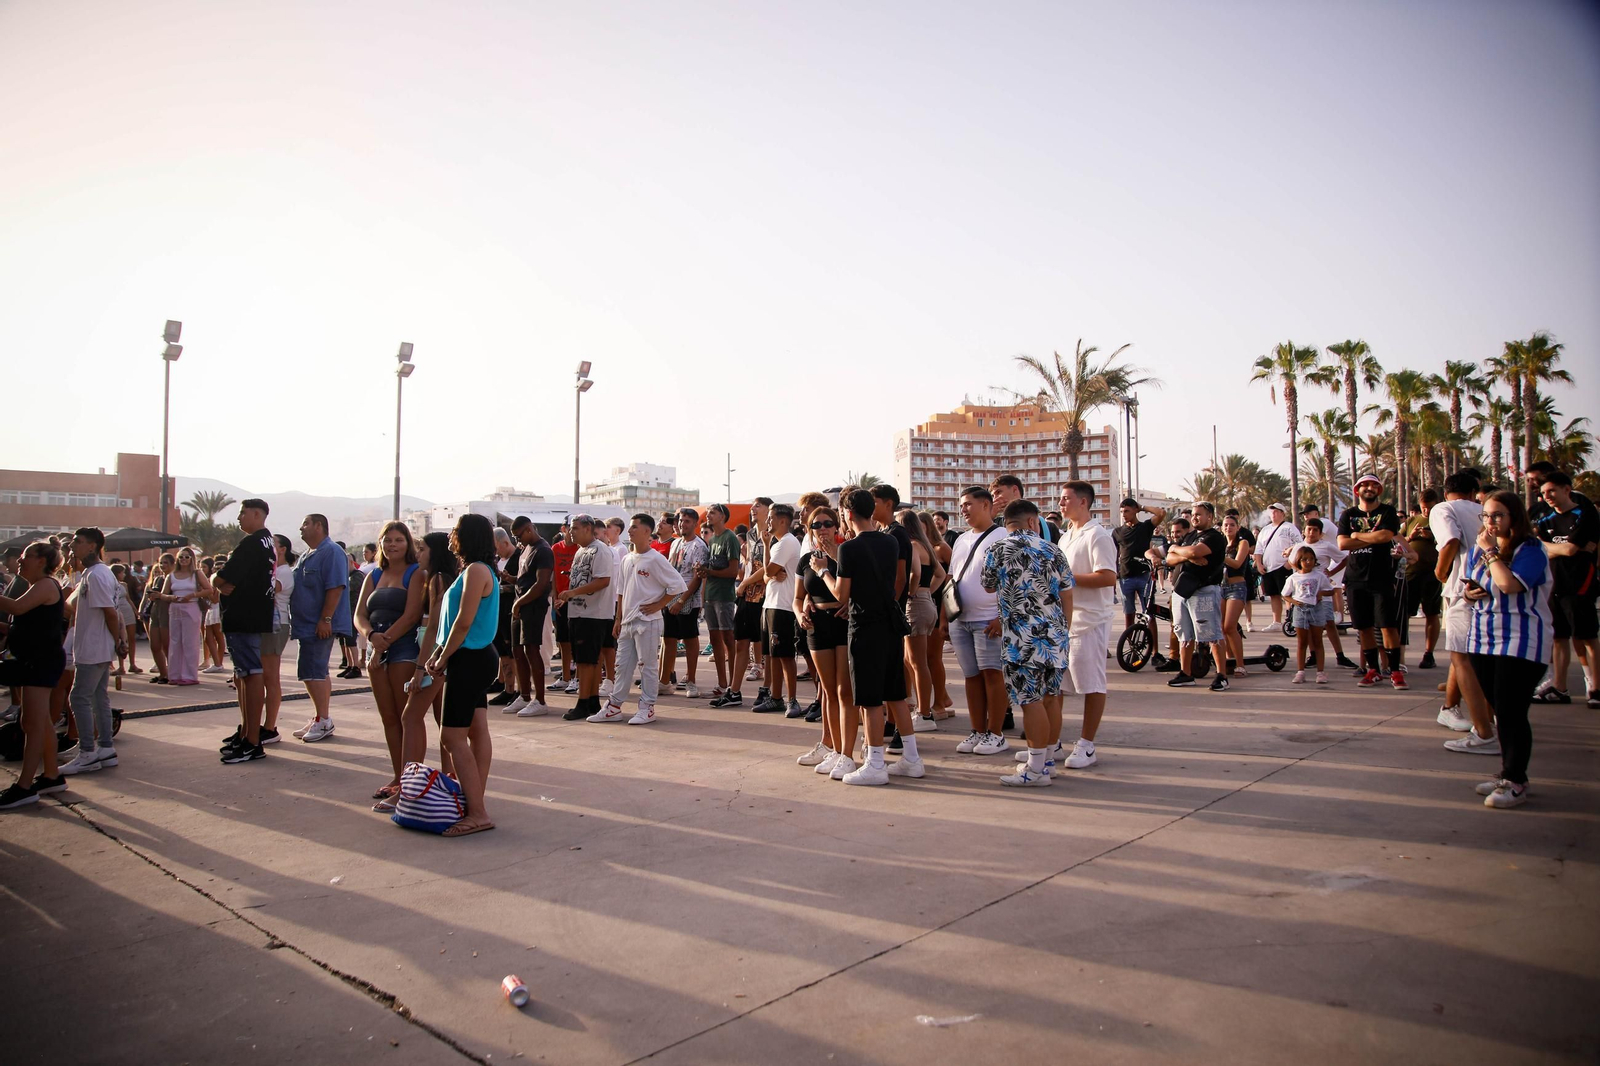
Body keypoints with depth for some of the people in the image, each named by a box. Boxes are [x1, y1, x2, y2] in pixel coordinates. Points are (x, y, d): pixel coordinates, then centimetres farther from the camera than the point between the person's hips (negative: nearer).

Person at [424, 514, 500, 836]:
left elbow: (464, 622, -20)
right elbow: (454, 620, 18)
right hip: (476, 659, 10)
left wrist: (443, 659, -10)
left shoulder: (476, 570, -15)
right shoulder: (474, 570, 16)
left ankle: (477, 813, -5)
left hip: (470, 661, -10)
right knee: (477, 731, 11)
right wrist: (437, 654, 9)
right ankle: (476, 804, 17)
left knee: (453, 736, -7)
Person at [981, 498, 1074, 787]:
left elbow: (988, 587, 12)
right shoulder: (1052, 550, 8)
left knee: (1031, 701, -2)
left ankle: (1036, 769, 2)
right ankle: (1047, 758, 25)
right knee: (1050, 697, 13)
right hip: (1056, 634, 5)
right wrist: (1064, 633, 19)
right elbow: (1067, 597, 9)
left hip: (1024, 639, -5)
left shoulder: (998, 551, -3)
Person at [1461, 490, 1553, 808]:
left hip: (1521, 642, -7)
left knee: (1511, 713, -7)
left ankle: (1516, 783, 2)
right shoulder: (1477, 549, 11)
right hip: (1484, 641, 7)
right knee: (1499, 711, 14)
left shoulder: (1530, 549, -11)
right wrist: (1469, 592, 0)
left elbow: (1508, 584, -28)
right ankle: (1508, 774, 24)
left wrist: (1491, 551, -16)